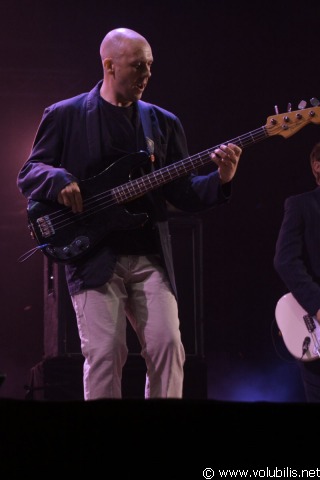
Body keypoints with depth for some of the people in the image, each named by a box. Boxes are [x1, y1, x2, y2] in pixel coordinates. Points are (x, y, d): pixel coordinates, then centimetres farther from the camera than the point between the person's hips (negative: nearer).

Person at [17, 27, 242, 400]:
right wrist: (59, 181, -16)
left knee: (167, 347, -9)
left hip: (150, 256, 3)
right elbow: (28, 174, 6)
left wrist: (219, 180, -8)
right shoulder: (65, 115, 6)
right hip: (94, 255, -3)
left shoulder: (163, 123, 15)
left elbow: (183, 194, 12)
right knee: (104, 354, -11)